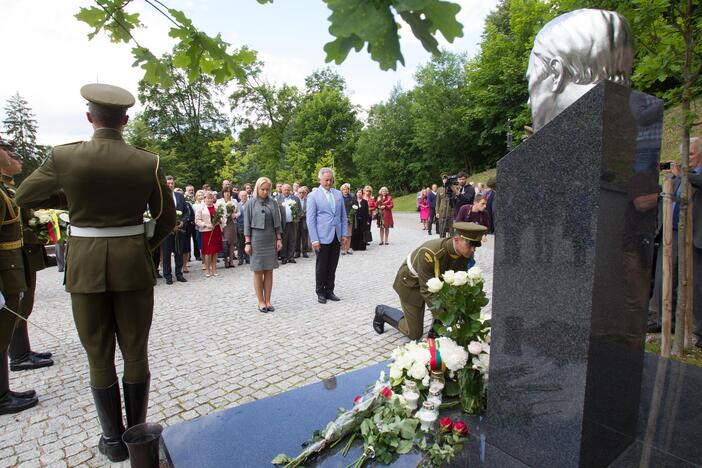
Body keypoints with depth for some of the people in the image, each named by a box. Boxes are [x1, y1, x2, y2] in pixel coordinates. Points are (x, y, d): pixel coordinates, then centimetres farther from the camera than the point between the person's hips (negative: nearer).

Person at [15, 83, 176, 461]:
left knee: (99, 357, 13)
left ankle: (113, 440, 26)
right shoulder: (148, 162, -6)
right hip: (133, 266, 0)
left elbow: (24, 197, 10)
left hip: (85, 267, 0)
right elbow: (167, 220, 1)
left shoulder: (63, 157, -6)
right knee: (136, 353, 12)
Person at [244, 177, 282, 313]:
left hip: (271, 240, 3)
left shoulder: (273, 202, 6)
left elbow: (277, 222, 9)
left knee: (269, 271, 5)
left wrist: (279, 239, 2)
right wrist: (247, 243, -6)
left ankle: (267, 301, 13)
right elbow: (247, 224, -2)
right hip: (256, 240, -2)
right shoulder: (251, 203, -1)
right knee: (258, 271, 2)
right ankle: (261, 302, 11)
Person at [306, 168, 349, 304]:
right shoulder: (313, 195, -3)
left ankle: (329, 291, 23)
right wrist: (314, 240, -12)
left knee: (332, 267, 11)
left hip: (336, 237, 4)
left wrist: (345, 234, 6)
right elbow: (310, 219, -6)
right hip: (322, 237, -4)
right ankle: (320, 293, 19)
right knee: (321, 267, 6)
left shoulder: (338, 194, 10)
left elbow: (343, 216, 13)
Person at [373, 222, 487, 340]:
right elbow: (427, 291, -34)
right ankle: (383, 312, 22)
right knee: (415, 334, 2)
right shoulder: (429, 253, -39)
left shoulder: (465, 253, -21)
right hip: (411, 282, -6)